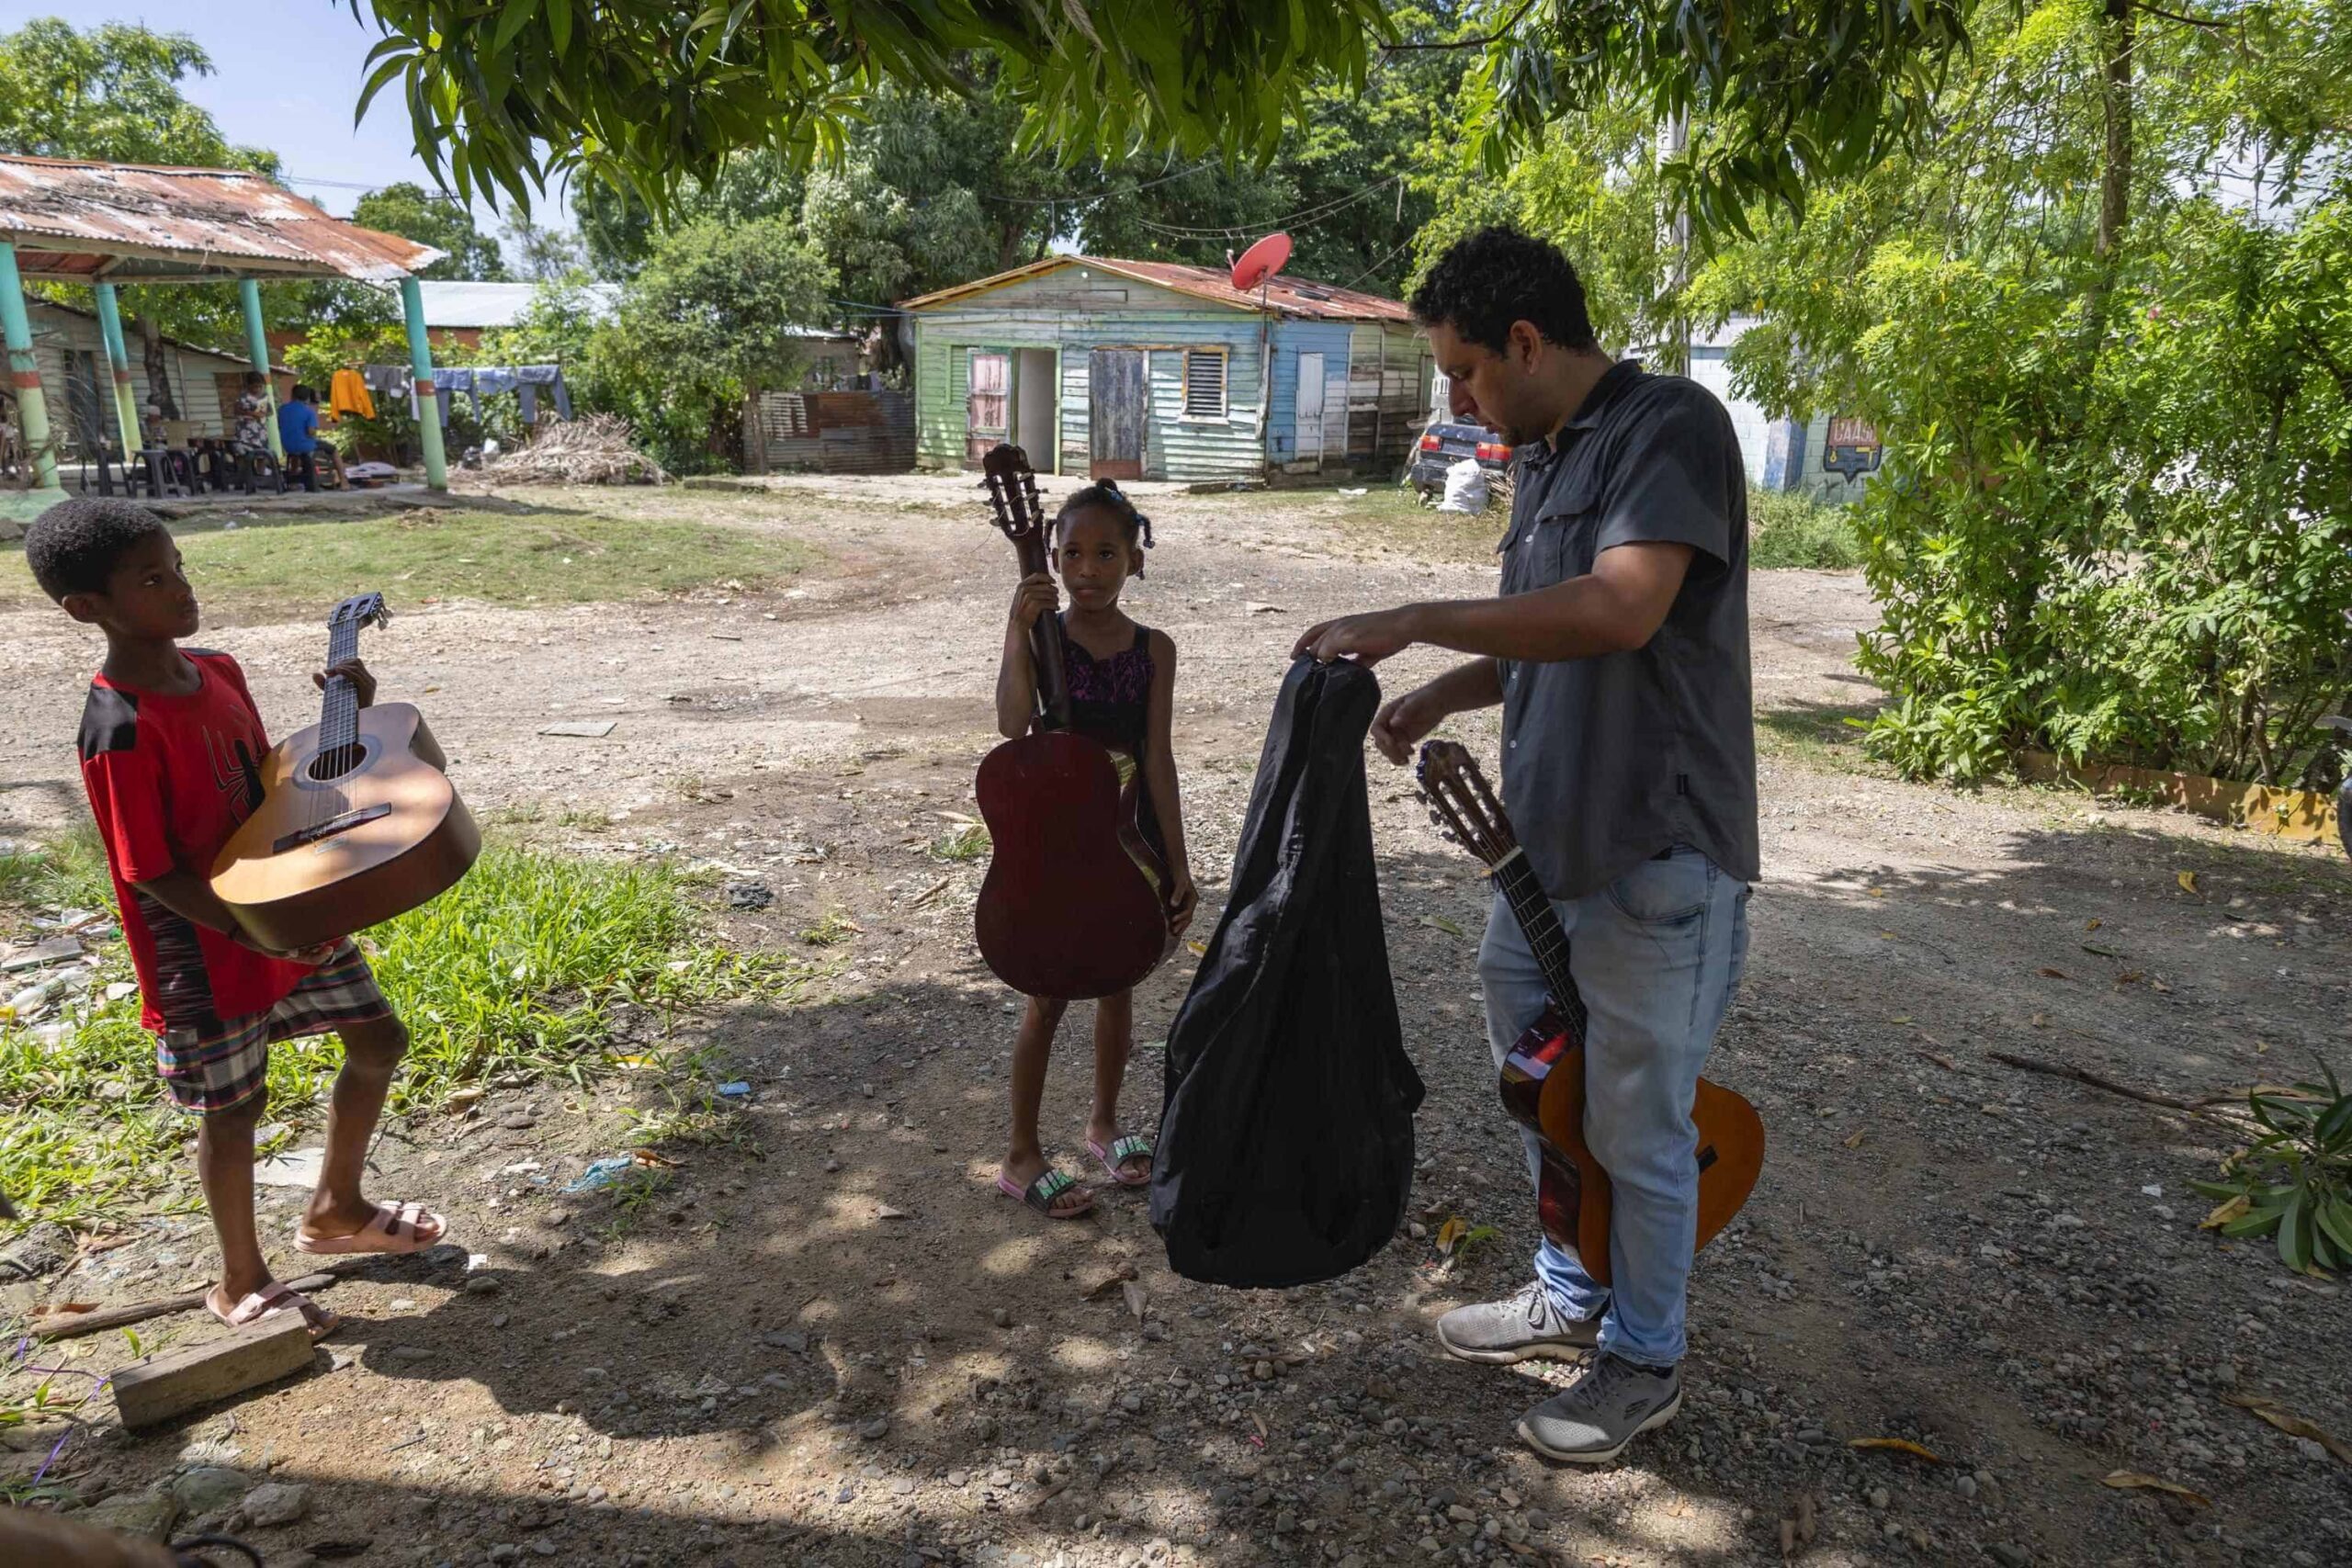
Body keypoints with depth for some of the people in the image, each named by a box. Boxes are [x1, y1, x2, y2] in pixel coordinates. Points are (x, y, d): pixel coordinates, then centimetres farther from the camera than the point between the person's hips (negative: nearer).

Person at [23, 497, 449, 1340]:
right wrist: (260, 937, -24)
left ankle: (335, 1210, 37)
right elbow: (154, 874, -22)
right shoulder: (120, 730, -25)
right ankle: (241, 1283, 33)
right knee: (233, 1108, 9)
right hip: (206, 952, -8)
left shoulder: (217, 670, 0)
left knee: (380, 1039, 15)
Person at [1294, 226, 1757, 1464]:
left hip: (1653, 852, -9)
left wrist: (1415, 622, -26)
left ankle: (1644, 1360, 29)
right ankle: (1572, 1295, 43)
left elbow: (1621, 611, -30)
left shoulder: (1670, 426, -14)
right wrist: (1445, 693, 6)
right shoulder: (1544, 456, 14)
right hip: (1542, 838, 9)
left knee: (1638, 1126, 7)